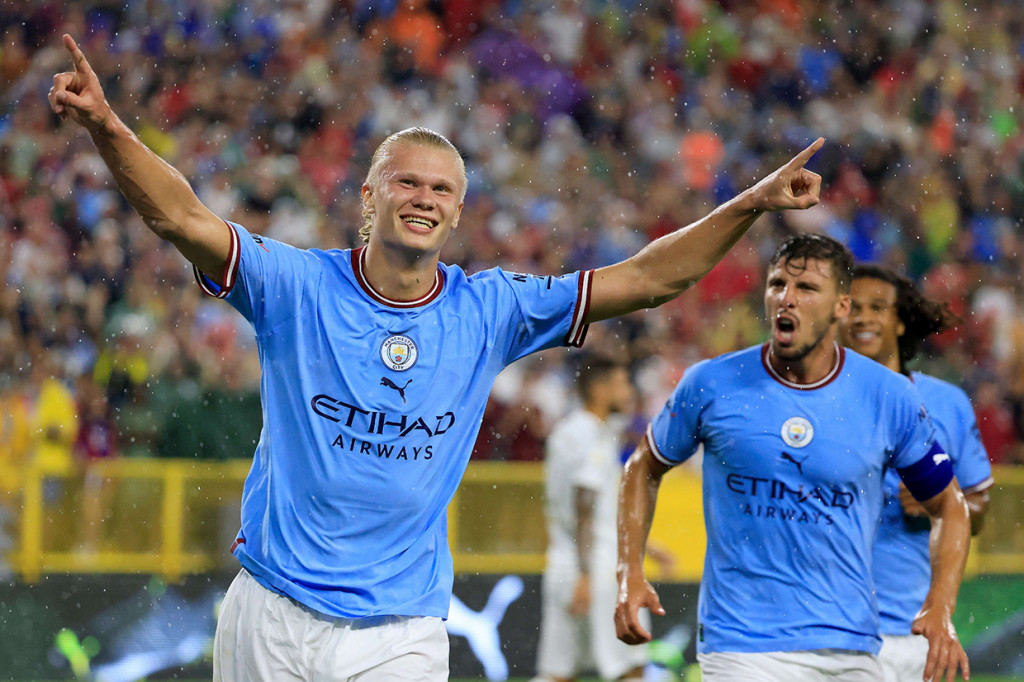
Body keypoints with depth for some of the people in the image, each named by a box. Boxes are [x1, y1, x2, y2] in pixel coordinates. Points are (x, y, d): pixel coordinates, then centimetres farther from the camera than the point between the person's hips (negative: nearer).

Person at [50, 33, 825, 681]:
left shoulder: (488, 311, 3)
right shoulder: (298, 286, -3)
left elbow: (647, 279, 4)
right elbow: (183, 218, -15)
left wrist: (751, 204, -5)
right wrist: (106, 126, -31)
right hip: (272, 616, -1)